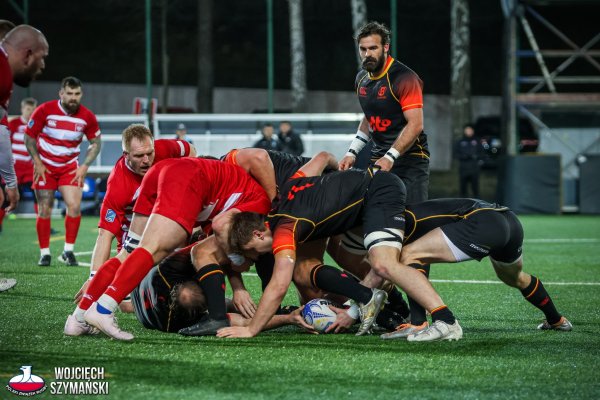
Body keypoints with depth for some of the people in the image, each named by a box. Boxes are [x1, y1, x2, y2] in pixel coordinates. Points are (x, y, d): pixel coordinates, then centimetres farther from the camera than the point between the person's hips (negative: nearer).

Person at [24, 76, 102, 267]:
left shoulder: (87, 117, -9)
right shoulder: (45, 110, -15)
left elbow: (96, 143, 4)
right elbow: (29, 137, -5)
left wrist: (84, 166, -5)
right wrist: (38, 163, -10)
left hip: (70, 166, 1)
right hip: (45, 166, -1)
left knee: (74, 205, -13)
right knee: (44, 210, -3)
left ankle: (68, 251, 0)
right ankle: (44, 253, 8)